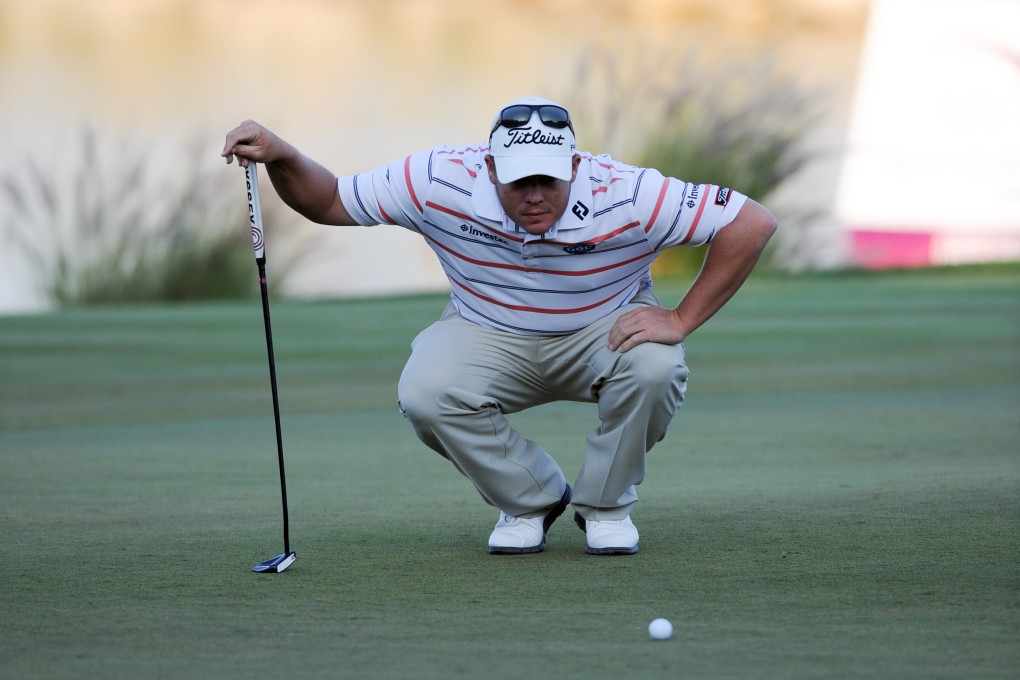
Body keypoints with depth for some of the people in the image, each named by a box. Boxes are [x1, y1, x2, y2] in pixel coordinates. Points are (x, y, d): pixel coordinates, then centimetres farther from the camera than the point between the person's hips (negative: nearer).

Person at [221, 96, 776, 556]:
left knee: (653, 367, -35)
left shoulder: (625, 196, -30)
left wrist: (681, 321, -26)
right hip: (490, 338, 1)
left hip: (603, 332, -1)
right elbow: (330, 203, -12)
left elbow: (753, 223, -25)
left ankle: (605, 505, -5)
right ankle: (531, 498, -1)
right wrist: (280, 157, -32)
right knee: (425, 394, -30)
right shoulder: (440, 181, -25)